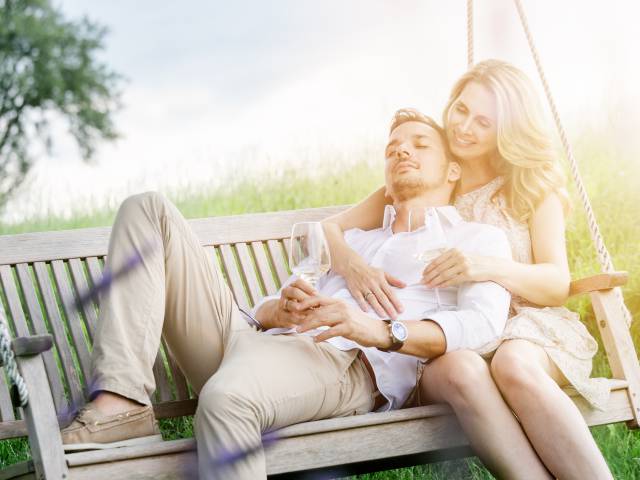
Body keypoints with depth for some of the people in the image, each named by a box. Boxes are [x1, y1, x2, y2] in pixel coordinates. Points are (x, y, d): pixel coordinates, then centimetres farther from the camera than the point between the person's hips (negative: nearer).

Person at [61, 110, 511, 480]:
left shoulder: (479, 239, 20)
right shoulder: (351, 241, 40)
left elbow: (483, 321, -4)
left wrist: (382, 331, -22)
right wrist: (281, 309, -1)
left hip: (345, 365, -7)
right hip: (262, 343, 7)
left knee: (226, 397, -43)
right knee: (148, 210, -4)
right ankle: (122, 402, -24)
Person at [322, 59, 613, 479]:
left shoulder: (535, 188, 13)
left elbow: (557, 284, 1)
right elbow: (327, 228, 9)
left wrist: (489, 268, -21)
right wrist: (351, 263, -17)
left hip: (525, 326, -1)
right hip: (444, 342, 1)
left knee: (514, 366, -39)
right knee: (461, 371, -38)